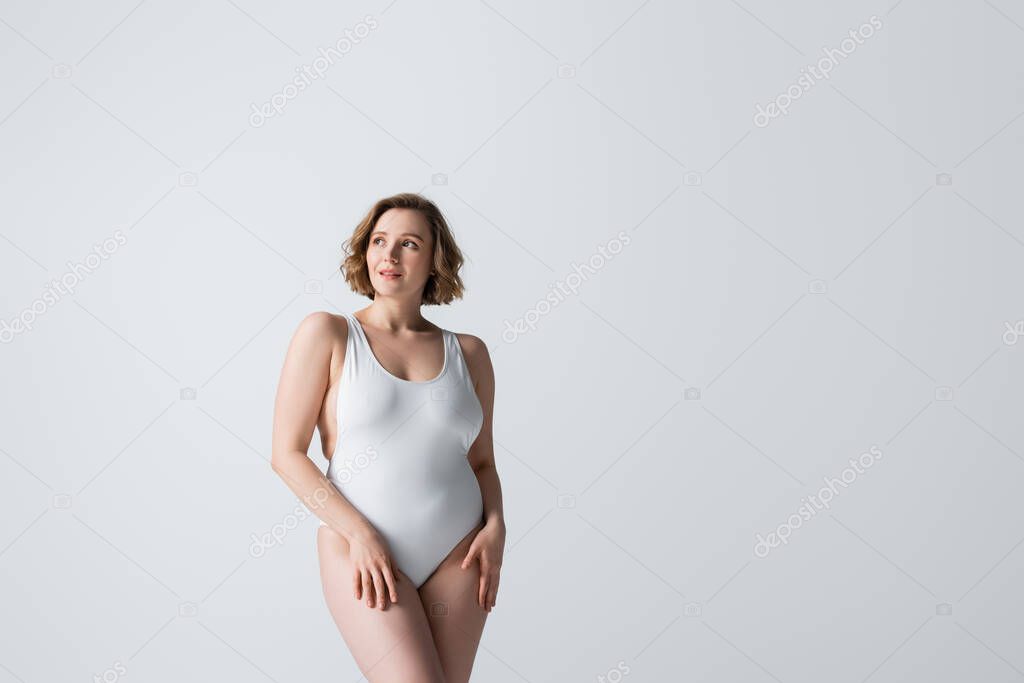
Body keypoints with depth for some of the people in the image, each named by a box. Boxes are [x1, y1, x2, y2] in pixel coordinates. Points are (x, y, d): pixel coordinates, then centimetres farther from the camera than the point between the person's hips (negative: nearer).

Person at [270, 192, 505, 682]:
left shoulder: (468, 352, 7)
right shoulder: (326, 334, -1)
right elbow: (287, 453, -4)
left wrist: (495, 526, -3)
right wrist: (359, 533, -13)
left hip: (458, 555, 4)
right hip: (362, 552, -3)